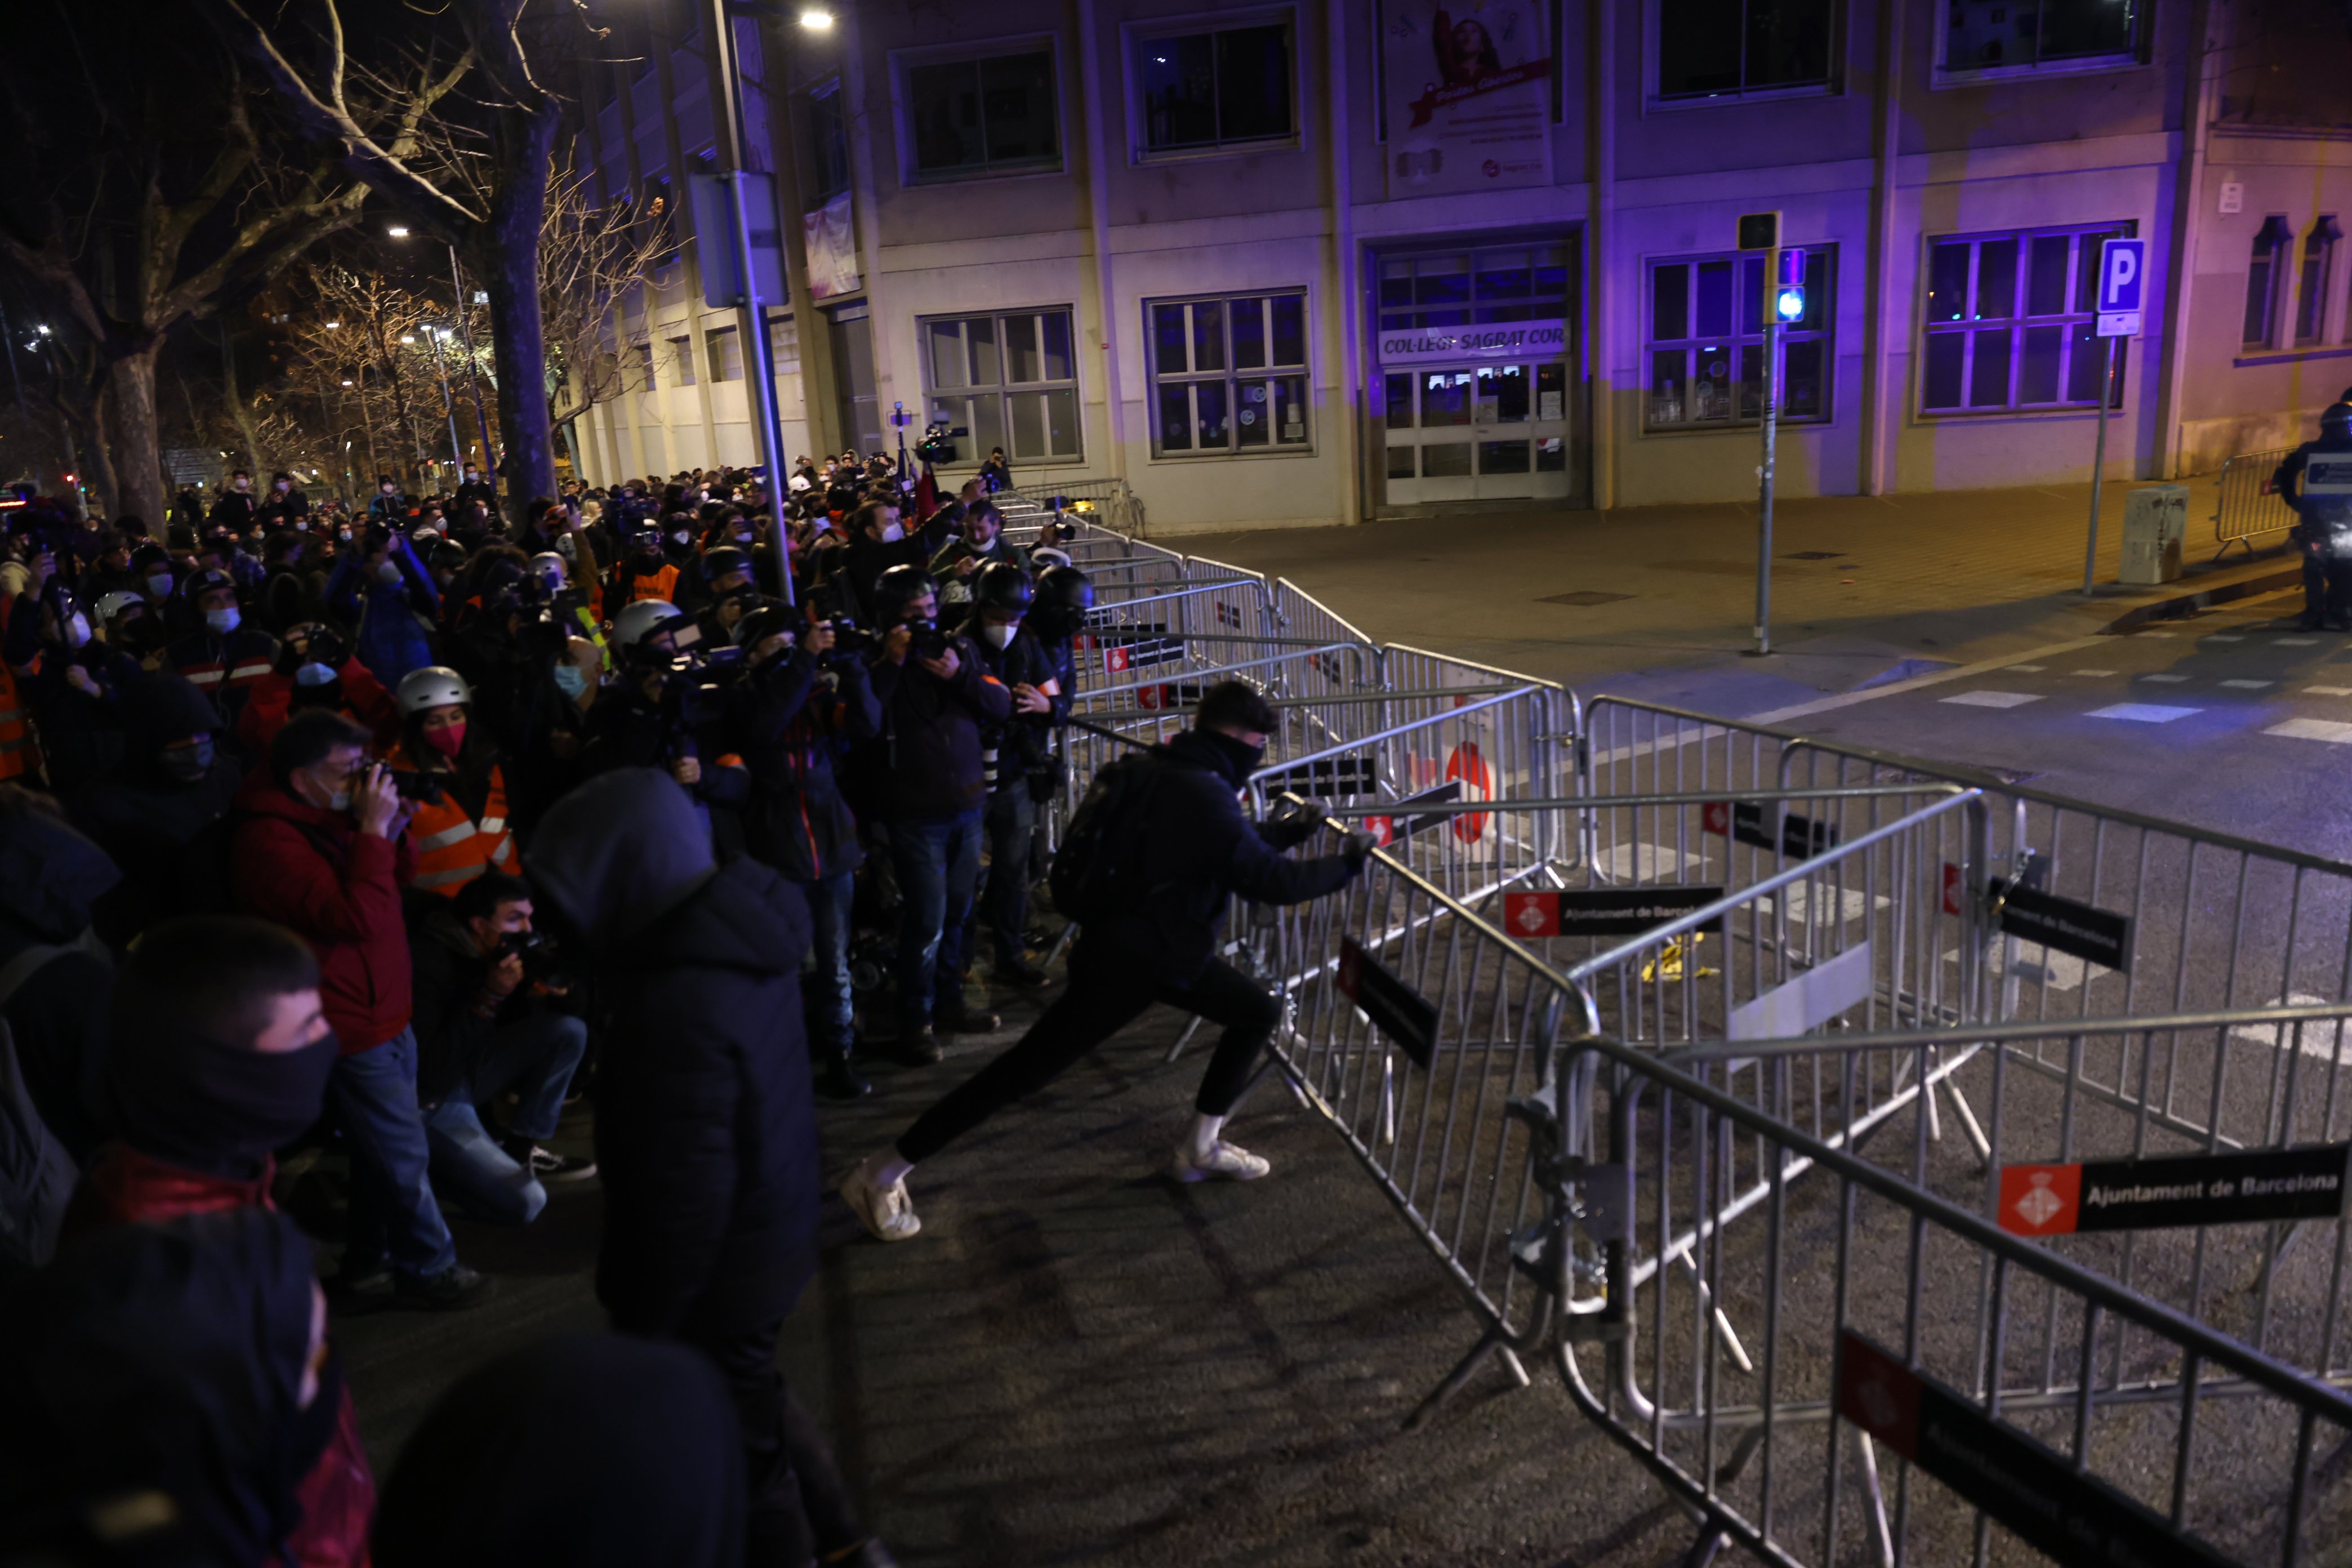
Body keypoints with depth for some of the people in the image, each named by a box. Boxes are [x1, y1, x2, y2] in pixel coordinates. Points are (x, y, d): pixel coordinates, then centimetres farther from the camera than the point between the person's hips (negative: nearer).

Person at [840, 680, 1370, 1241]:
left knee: (1261, 1013, 15)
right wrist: (1346, 864, -8)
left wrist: (1293, 831, 21)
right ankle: (880, 1174, 5)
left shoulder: (1175, 773, 6)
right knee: (1025, 1071, -4)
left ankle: (1201, 1148, 25)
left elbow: (1235, 847, 23)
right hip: (1123, 960, -10)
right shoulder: (1205, 797, -26)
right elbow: (1273, 882, -22)